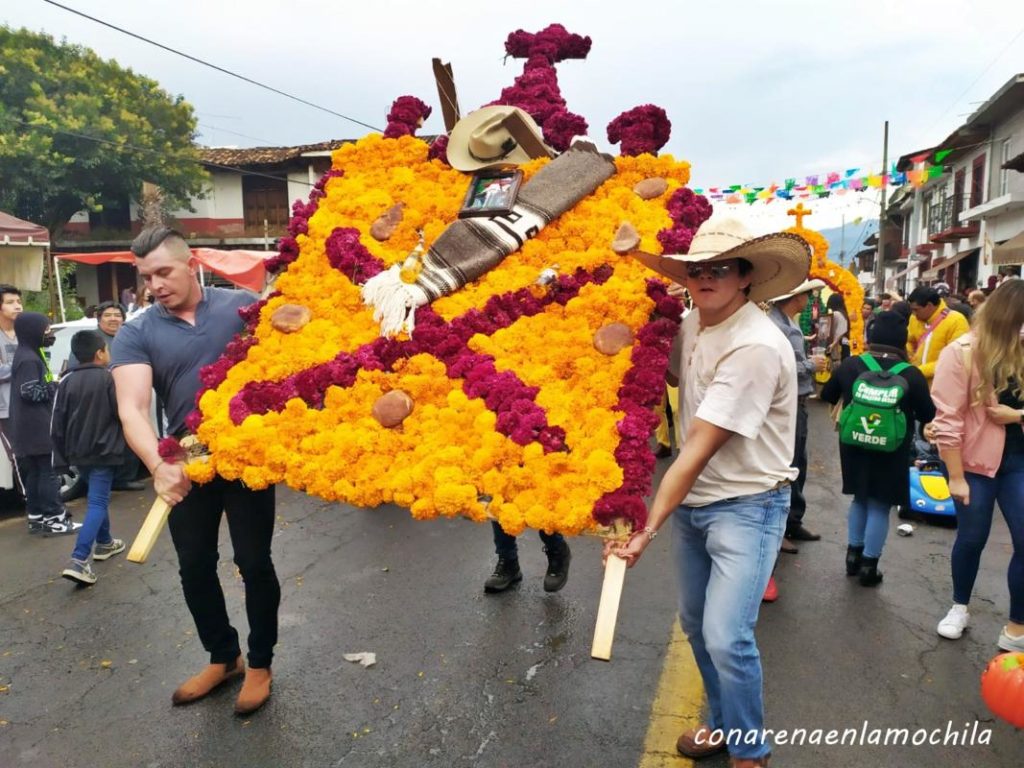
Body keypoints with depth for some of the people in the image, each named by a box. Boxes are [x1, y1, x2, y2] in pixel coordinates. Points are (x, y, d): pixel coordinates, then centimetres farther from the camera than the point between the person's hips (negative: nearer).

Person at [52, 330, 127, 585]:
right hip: (103, 451, -6)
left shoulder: (67, 381, 3)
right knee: (97, 502, -6)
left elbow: (57, 423, 4)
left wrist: (61, 457, 11)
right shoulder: (109, 378, -12)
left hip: (78, 452, 6)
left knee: (98, 498, 23)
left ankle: (104, 543, 35)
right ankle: (79, 560, -17)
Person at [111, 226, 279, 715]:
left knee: (254, 563, 8)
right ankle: (223, 657, 38)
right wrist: (158, 465, -33)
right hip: (185, 467, 3)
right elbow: (132, 409, -14)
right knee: (195, 568, 15)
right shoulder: (135, 335, -2)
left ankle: (260, 663, 29)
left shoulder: (242, 305, -3)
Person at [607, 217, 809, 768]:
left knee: (726, 637, -11)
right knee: (695, 624, 17)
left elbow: (699, 448, -25)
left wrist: (648, 528, -24)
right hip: (691, 499, 7)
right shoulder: (691, 325, 0)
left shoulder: (756, 347, -23)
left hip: (746, 505, -7)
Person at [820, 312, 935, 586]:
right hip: (891, 452, -2)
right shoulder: (911, 375, -14)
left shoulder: (850, 365, -9)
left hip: (854, 446, 2)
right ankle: (868, 566, 14)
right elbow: (928, 415, -4)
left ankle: (853, 555, 26)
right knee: (879, 506, 9)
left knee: (860, 499, 20)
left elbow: (827, 395, 6)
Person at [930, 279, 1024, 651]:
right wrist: (955, 477, -13)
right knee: (972, 538, 11)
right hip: (975, 463, -4)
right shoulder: (962, 353, -14)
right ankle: (959, 608, 35)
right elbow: (947, 421, -14)